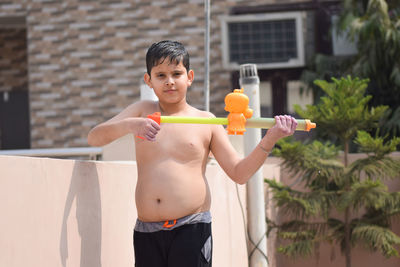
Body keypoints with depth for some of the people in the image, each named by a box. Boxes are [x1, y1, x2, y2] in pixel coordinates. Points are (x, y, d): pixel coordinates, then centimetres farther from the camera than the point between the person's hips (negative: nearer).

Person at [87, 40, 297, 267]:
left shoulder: (205, 121, 7)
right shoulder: (143, 111, 11)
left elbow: (239, 173, 7)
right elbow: (94, 138, 1)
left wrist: (270, 139, -7)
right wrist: (129, 125, -18)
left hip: (191, 230, -2)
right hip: (146, 232, 2)